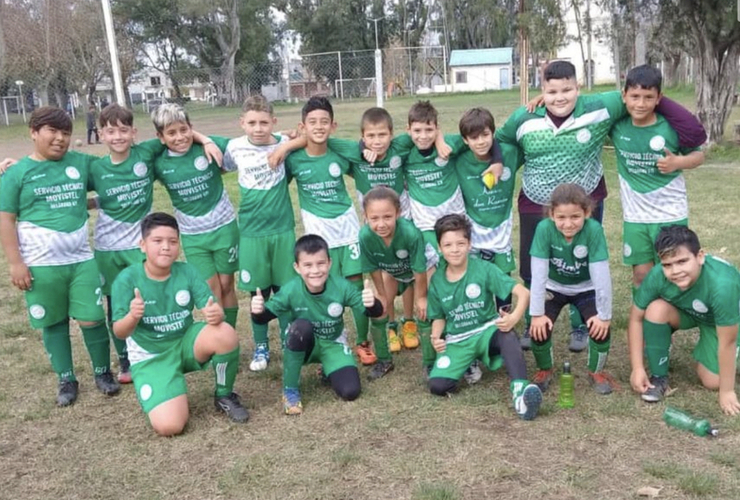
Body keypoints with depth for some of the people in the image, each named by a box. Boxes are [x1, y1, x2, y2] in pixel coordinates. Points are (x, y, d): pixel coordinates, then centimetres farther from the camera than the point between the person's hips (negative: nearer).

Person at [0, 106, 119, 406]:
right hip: (41, 264, -1)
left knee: (92, 319, 2)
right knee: (54, 323, 10)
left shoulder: (82, 163, 3)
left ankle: (103, 373, 23)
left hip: (81, 259, 2)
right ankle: (66, 380, 25)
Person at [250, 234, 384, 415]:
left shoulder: (342, 287, -24)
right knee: (301, 326, -37)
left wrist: (371, 304, -49)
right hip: (303, 345, -1)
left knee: (350, 392, -19)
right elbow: (264, 317, -21)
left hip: (332, 344, 1)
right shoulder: (291, 290, -25)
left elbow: (375, 312, -24)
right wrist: (259, 311, -46)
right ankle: (290, 390, -17)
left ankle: (328, 370, 20)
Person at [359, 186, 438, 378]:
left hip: (423, 265, -3)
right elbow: (374, 268, -17)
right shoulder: (366, 236, -36)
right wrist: (382, 295, -6)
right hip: (392, 271, 3)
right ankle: (384, 360, 21)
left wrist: (421, 297, -15)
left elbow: (419, 270, -27)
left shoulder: (410, 233, -44)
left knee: (425, 310, -12)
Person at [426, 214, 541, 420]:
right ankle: (468, 365, 11)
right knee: (437, 385, -19)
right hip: (457, 341, 3)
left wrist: (514, 317, -36)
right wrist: (436, 337, -12)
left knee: (507, 334, -38)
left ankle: (520, 389, -45)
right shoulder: (437, 281, -1)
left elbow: (523, 293, -16)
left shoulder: (484, 269, -11)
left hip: (486, 331, -3)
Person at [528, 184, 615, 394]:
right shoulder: (544, 228, -30)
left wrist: (604, 315, -23)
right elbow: (538, 274, -27)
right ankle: (544, 370, 15)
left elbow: (601, 275, -27)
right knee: (539, 328, -16)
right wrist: (537, 313, -25)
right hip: (553, 287, 0)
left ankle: (596, 371, 14)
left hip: (585, 288, 0)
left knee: (600, 327, -17)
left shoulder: (594, 230, -32)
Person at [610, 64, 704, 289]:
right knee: (641, 274, 10)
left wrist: (678, 162, -21)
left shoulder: (672, 127, -12)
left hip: (671, 214, -2)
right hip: (635, 216, 2)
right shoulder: (617, 124, -7)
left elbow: (698, 155, 0)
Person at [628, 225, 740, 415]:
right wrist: (637, 368, -19)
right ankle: (659, 376, -8)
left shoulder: (722, 285, -43)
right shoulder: (657, 276, -33)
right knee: (656, 309, -29)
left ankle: (706, 346, 21)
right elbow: (636, 318, -19)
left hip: (723, 321, -2)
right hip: (685, 311, 2)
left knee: (712, 381, -10)